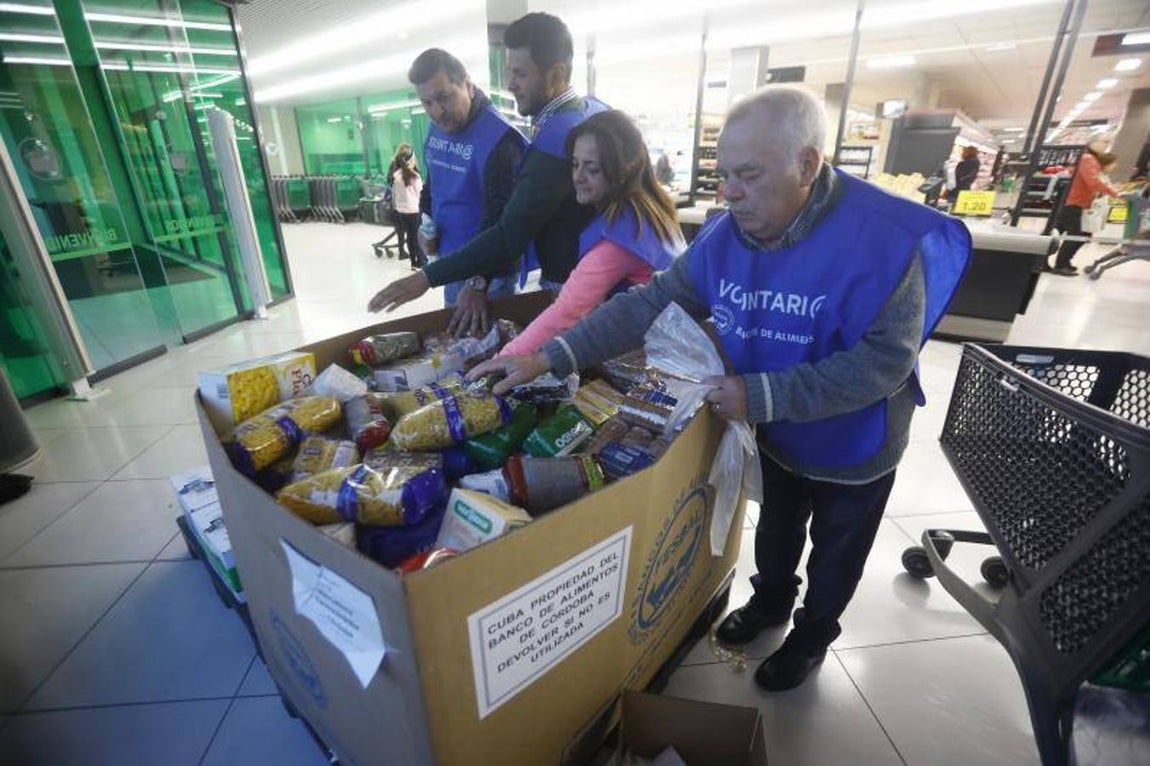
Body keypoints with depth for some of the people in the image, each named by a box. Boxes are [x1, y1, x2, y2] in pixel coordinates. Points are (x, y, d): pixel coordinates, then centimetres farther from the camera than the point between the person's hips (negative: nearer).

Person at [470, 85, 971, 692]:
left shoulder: (882, 239, -31)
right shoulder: (727, 235, -15)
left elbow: (885, 359, -31)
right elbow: (650, 303, -16)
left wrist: (761, 395, -36)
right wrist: (550, 358, -24)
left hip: (853, 447, -4)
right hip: (776, 435, 4)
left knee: (835, 551, 22)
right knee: (776, 529, 28)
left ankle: (813, 635, 50)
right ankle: (770, 601, 58)